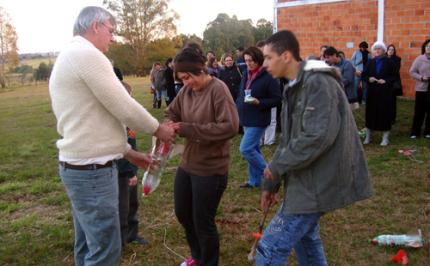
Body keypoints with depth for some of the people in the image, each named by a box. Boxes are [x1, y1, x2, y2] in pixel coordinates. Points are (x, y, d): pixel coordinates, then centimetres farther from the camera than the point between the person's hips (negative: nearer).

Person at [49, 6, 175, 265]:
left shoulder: (69, 57, 18)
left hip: (80, 166, 11)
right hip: (93, 171, -10)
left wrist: (129, 152, 20)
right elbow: (124, 108, -16)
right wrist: (158, 129, 2)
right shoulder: (86, 53, -15)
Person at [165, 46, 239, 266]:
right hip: (187, 164, 8)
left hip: (210, 169, -8)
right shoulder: (186, 90, 0)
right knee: (182, 213, 22)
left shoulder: (218, 89, -20)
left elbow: (230, 126, -27)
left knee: (203, 222, 7)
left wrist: (188, 129, -27)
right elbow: (171, 113, 12)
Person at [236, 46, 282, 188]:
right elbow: (240, 95, 19)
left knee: (245, 149, -12)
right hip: (246, 119, 8)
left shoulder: (268, 77, -15)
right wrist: (237, 111, 10)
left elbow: (277, 99, -13)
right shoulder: (246, 75, 9)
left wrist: (259, 102, -25)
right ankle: (254, 180, 26)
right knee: (253, 149, 14)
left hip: (258, 120, -8)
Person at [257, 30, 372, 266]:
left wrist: (277, 166, -16)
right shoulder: (294, 87, 13)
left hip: (316, 184, -10)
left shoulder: (318, 83, -18)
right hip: (307, 181, 10)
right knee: (305, 238, 24)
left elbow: (318, 136, -28)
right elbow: (288, 140, 17)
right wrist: (270, 183, 15)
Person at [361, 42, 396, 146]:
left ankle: (385, 138, 10)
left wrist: (386, 81, -17)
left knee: (385, 113, 0)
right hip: (372, 92, 2)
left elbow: (394, 76, -1)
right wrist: (369, 79, -11)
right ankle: (368, 136, 18)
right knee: (370, 113, 6)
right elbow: (363, 75, 9)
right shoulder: (370, 62, 8)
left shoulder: (389, 62, 0)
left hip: (385, 93, -2)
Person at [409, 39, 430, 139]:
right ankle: (415, 132, 13)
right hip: (421, 89, -1)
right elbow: (412, 72, 0)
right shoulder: (419, 59, 0)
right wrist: (421, 77, -14)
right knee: (419, 111, 3)